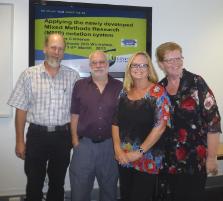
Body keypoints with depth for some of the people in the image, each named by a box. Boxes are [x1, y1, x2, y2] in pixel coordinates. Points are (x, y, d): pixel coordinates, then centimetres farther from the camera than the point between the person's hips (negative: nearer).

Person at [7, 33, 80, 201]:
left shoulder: (73, 76, 1)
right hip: (37, 135, -1)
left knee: (58, 183, 16)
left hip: (62, 136, 1)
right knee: (34, 184, 10)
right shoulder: (29, 75, -2)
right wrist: (20, 141, -4)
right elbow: (21, 109, -2)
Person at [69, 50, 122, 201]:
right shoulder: (80, 86, 2)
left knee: (109, 188, 16)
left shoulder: (119, 87, 1)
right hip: (84, 144, 0)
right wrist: (75, 140, -2)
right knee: (79, 189, 9)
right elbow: (75, 115, 3)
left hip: (110, 145, 0)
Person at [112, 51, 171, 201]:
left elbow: (160, 126, -15)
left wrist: (139, 152, -15)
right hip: (124, 159, 5)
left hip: (147, 160, -4)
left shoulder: (157, 92, -9)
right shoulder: (124, 92, 6)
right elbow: (115, 122, 6)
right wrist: (118, 149, -6)